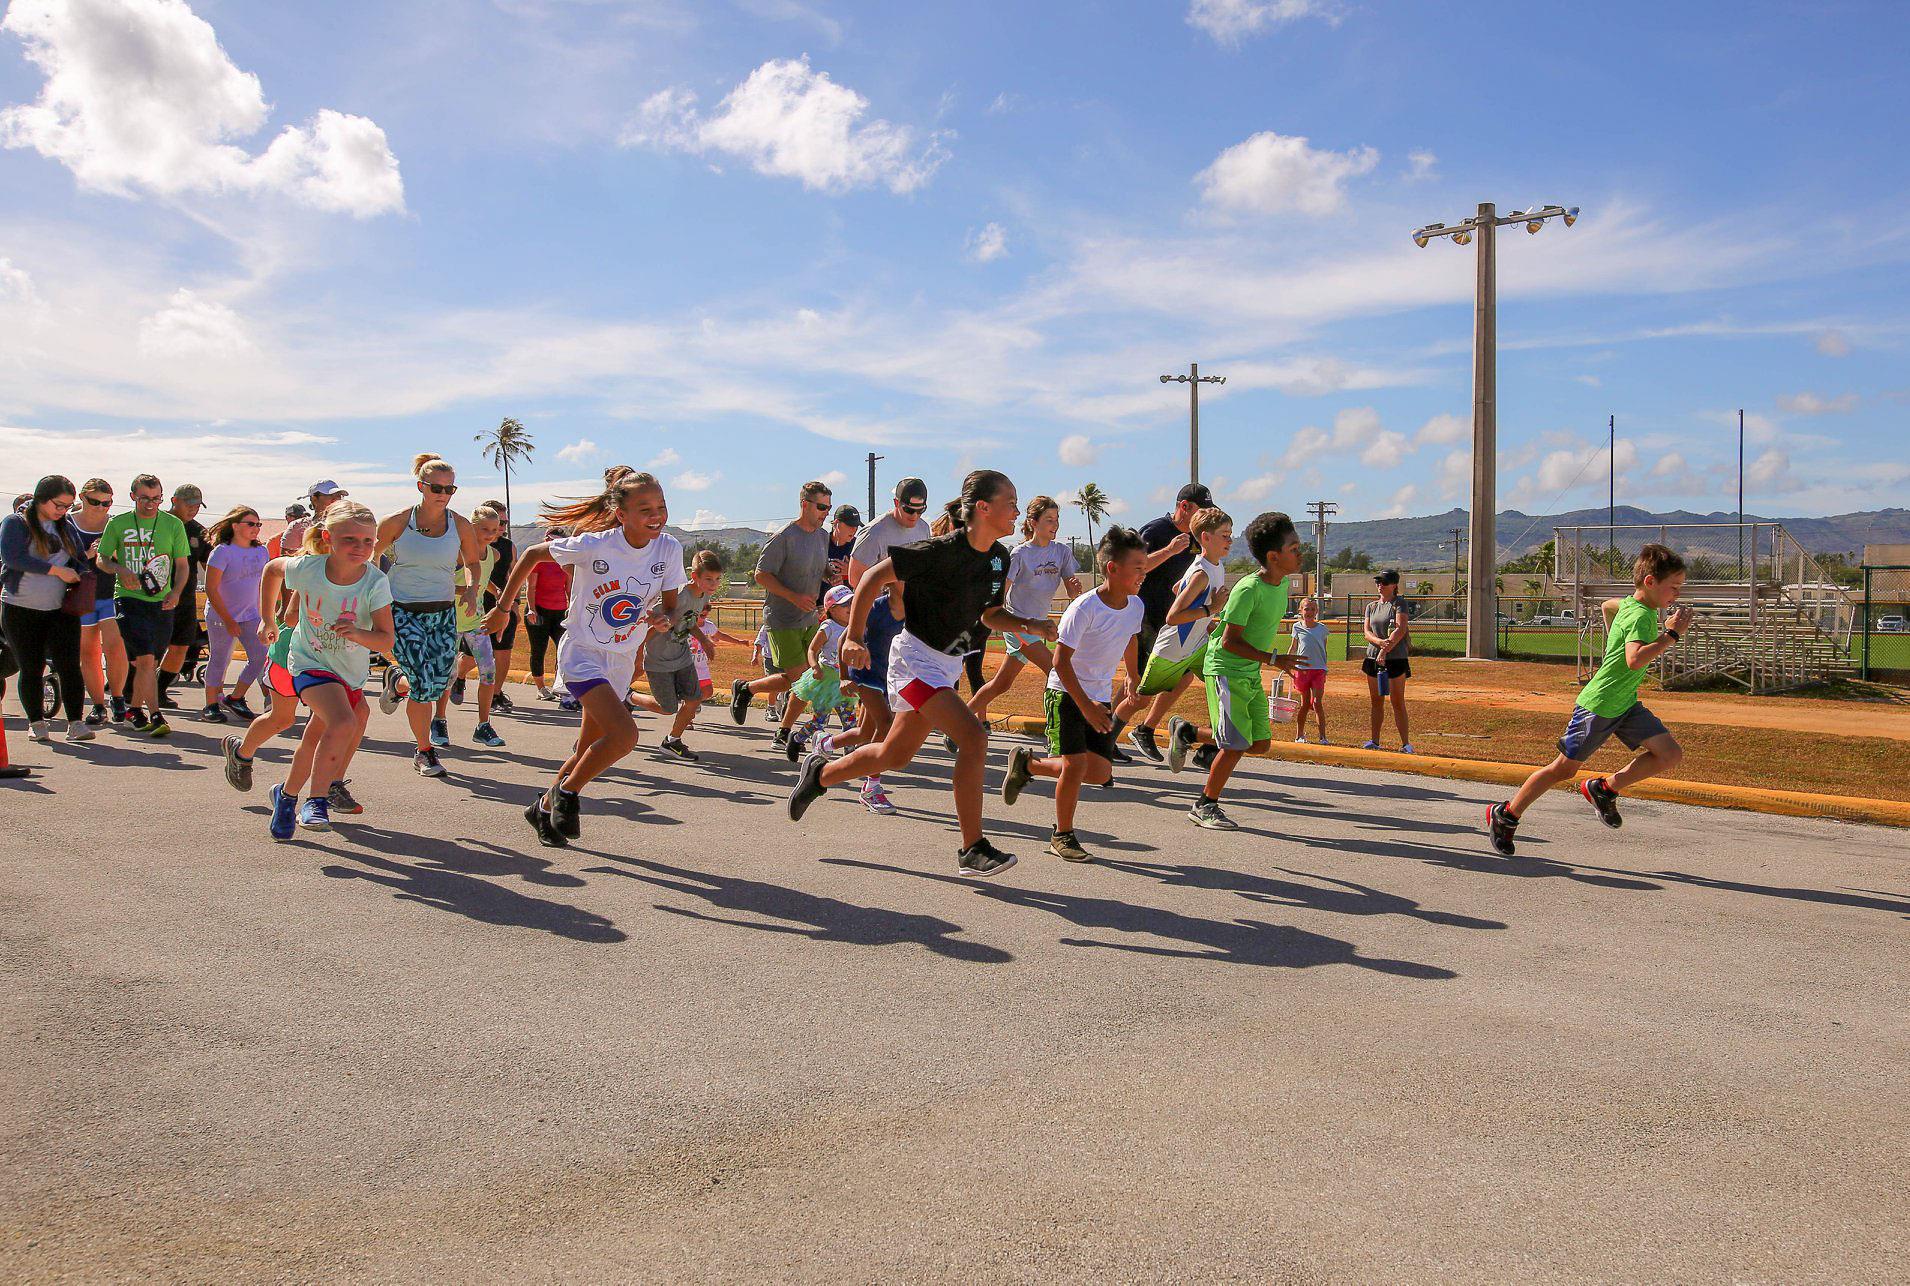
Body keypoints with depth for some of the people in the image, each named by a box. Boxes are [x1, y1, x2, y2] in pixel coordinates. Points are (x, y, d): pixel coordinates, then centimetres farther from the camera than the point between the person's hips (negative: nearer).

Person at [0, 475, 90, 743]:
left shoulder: (67, 526, 11)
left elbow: (79, 558, 21)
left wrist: (79, 580, -1)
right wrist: (57, 570, -21)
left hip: (61, 610, 3)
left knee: (69, 666, -7)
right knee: (31, 669, 5)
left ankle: (75, 723, -5)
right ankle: (36, 722, 18)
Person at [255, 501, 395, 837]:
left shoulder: (375, 583, -22)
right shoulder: (307, 568, -22)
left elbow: (386, 639, -23)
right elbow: (272, 569, 2)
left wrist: (356, 633, -43)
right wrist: (268, 620, 8)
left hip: (352, 670, 3)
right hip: (311, 662, -3)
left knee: (318, 738, 20)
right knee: (344, 723, -28)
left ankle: (287, 795, 45)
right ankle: (317, 801, -13)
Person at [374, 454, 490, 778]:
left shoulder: (461, 527, 0)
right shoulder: (398, 522, -5)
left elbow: (474, 562, 16)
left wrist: (472, 588, -3)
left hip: (443, 614, 3)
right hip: (403, 611, -3)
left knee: (440, 684, -1)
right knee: (424, 684, -14)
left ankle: (397, 684, 36)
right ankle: (424, 751, 7)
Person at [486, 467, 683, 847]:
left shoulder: (669, 549, -9)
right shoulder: (593, 545, -19)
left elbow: (671, 606, 1)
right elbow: (532, 555, -4)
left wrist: (664, 617, -23)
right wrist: (502, 608, 1)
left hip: (622, 661, 5)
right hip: (582, 653, -5)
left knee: (588, 751, 14)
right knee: (625, 734, -23)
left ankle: (545, 809, 36)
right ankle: (566, 794, 0)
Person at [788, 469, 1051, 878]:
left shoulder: (999, 557, 2)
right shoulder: (942, 550, -21)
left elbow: (989, 615, 15)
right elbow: (874, 576, -17)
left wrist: (1030, 626, -3)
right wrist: (854, 637, -19)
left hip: (948, 664, 9)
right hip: (916, 657, -9)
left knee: (895, 755, 17)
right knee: (974, 737, -22)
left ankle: (820, 774, 41)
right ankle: (973, 849, -15)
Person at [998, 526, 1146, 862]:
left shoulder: (1135, 605, -2)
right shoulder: (1084, 608, -22)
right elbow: (1061, 661, -21)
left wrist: (1133, 677, 31)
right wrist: (1085, 706, -25)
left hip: (1100, 697, 7)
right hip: (1065, 693, -7)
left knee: (1100, 771, 0)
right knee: (1075, 762, -17)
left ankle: (1027, 764, 22)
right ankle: (1062, 836, 4)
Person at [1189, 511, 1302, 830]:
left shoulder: (1282, 583, 3)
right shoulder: (1248, 589, -22)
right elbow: (1230, 641, -22)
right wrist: (1273, 659, -24)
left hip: (1251, 673, 8)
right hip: (1225, 670, -8)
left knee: (1261, 743, 7)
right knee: (1237, 744, -10)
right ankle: (1205, 806, 6)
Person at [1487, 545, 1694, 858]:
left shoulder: (1629, 603, 5)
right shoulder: (1641, 615, -22)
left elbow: (1609, 605, 29)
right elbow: (1635, 660, -39)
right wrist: (1671, 634, -31)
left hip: (1625, 704, 9)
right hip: (1597, 706, -9)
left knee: (1671, 754, -5)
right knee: (1564, 769, 3)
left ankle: (1603, 790, 8)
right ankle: (1505, 816, 18)